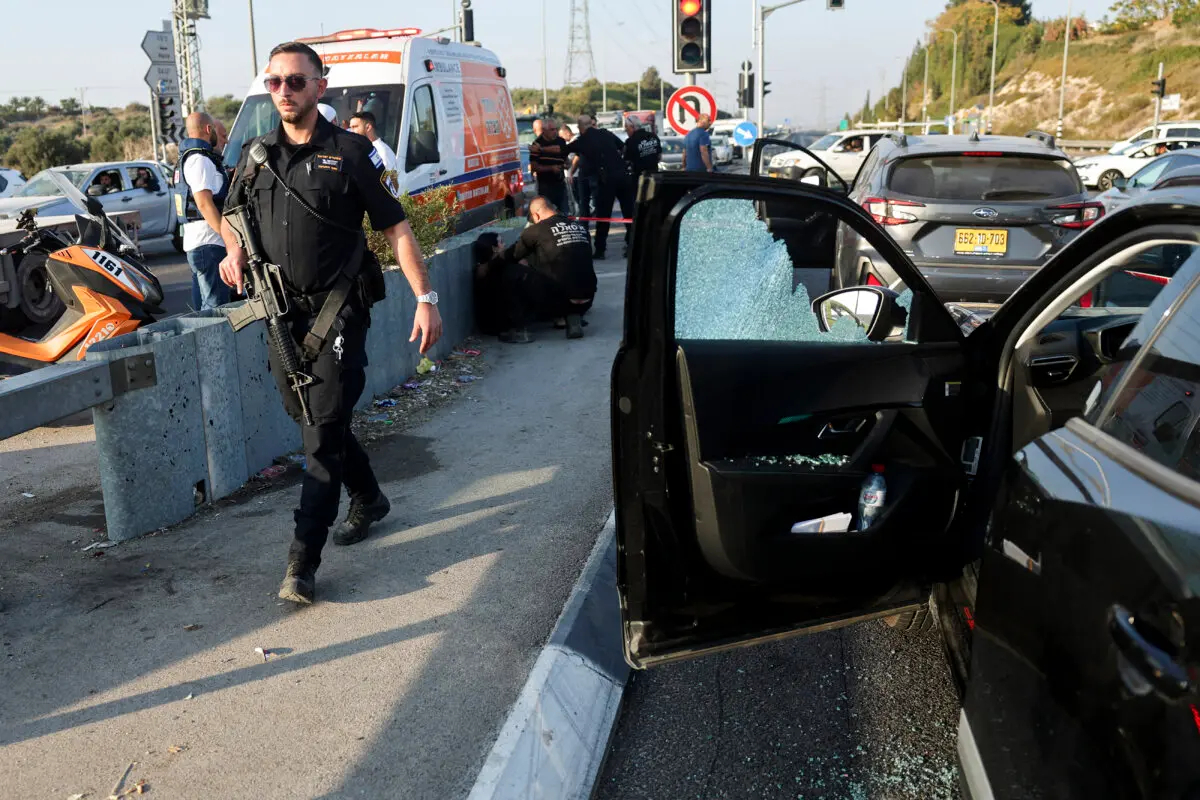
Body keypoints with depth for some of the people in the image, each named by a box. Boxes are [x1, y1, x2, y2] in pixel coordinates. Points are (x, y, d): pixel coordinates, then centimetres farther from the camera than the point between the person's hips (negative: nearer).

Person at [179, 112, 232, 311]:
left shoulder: (192, 157, 23)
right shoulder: (200, 160, -10)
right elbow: (204, 203, -19)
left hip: (196, 242, 11)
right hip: (208, 242, -11)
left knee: (203, 306, 14)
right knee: (216, 306, -14)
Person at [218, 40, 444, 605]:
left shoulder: (349, 152, -4)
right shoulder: (256, 155, 10)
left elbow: (396, 228, -4)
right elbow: (232, 215, 25)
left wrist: (425, 298, -11)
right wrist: (233, 252, 2)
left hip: (338, 310, -5)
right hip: (283, 314, 6)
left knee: (324, 434, -7)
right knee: (313, 421, 16)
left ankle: (303, 561, -4)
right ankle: (369, 499, 39)